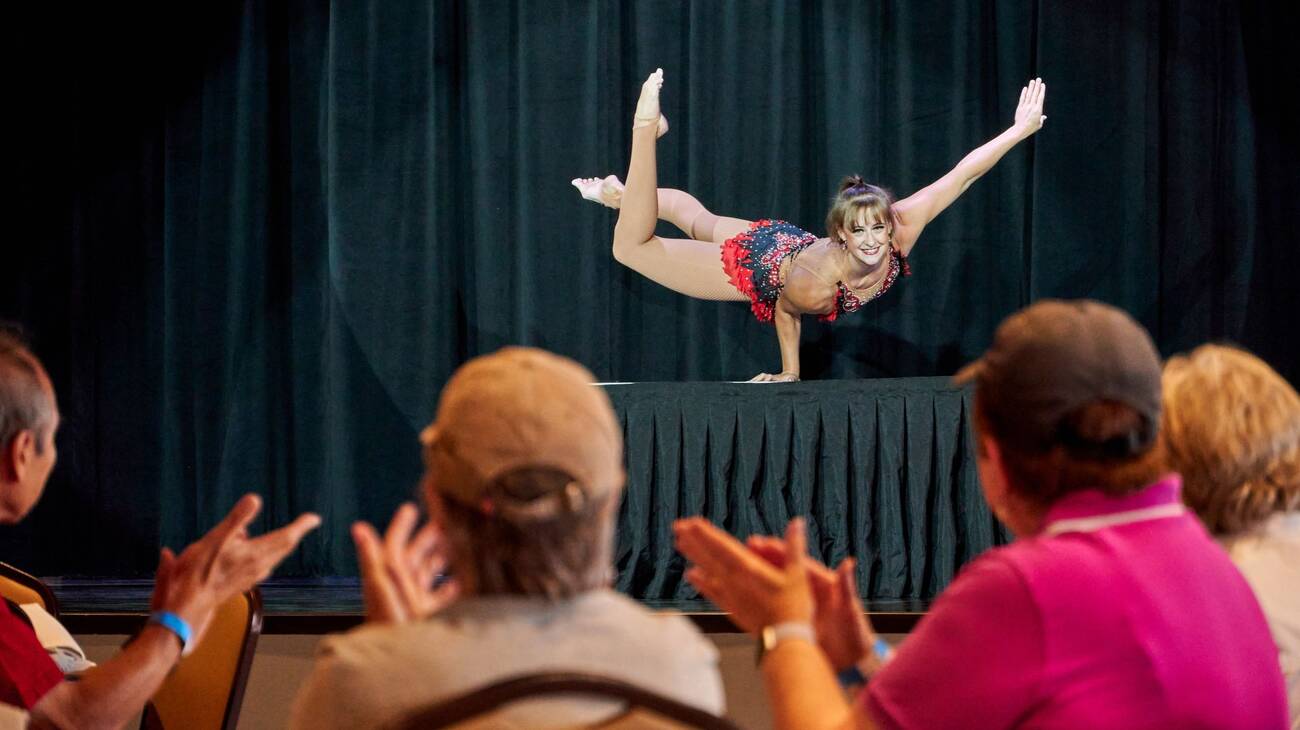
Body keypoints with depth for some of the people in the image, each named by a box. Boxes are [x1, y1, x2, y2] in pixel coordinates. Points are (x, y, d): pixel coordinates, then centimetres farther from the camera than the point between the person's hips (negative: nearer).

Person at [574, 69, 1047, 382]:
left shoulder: (903, 229, -39)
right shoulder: (812, 286, -46)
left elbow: (961, 175, -36)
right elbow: (783, 312, -23)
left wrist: (1019, 130, -34)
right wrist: (789, 372, -6)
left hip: (788, 242, 6)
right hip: (751, 266, -6)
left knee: (702, 221, 34)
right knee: (631, 246, 5)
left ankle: (623, 195, 59)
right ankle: (646, 131, 14)